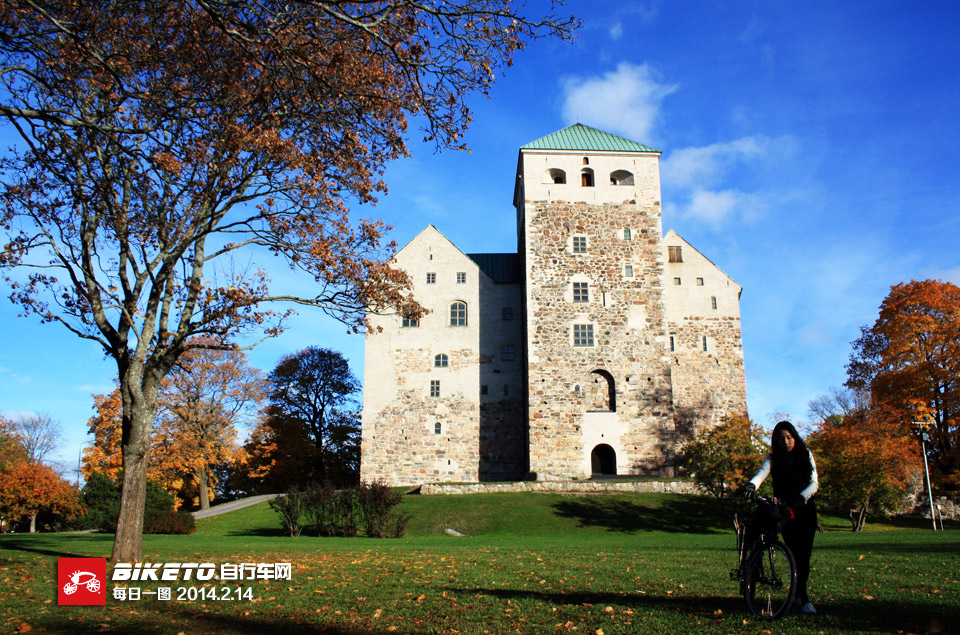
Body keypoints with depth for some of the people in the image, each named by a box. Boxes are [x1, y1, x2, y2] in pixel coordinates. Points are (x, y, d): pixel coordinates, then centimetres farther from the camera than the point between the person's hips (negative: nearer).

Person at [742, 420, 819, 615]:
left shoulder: (806, 455, 4)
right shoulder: (773, 459, -2)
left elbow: (814, 483, -3)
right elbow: (762, 472, -22)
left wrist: (802, 497, -24)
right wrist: (751, 485, -45)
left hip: (806, 507, 2)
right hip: (785, 509, -2)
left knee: (806, 552, 3)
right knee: (796, 552, -11)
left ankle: (799, 591, 21)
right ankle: (803, 598, -6)